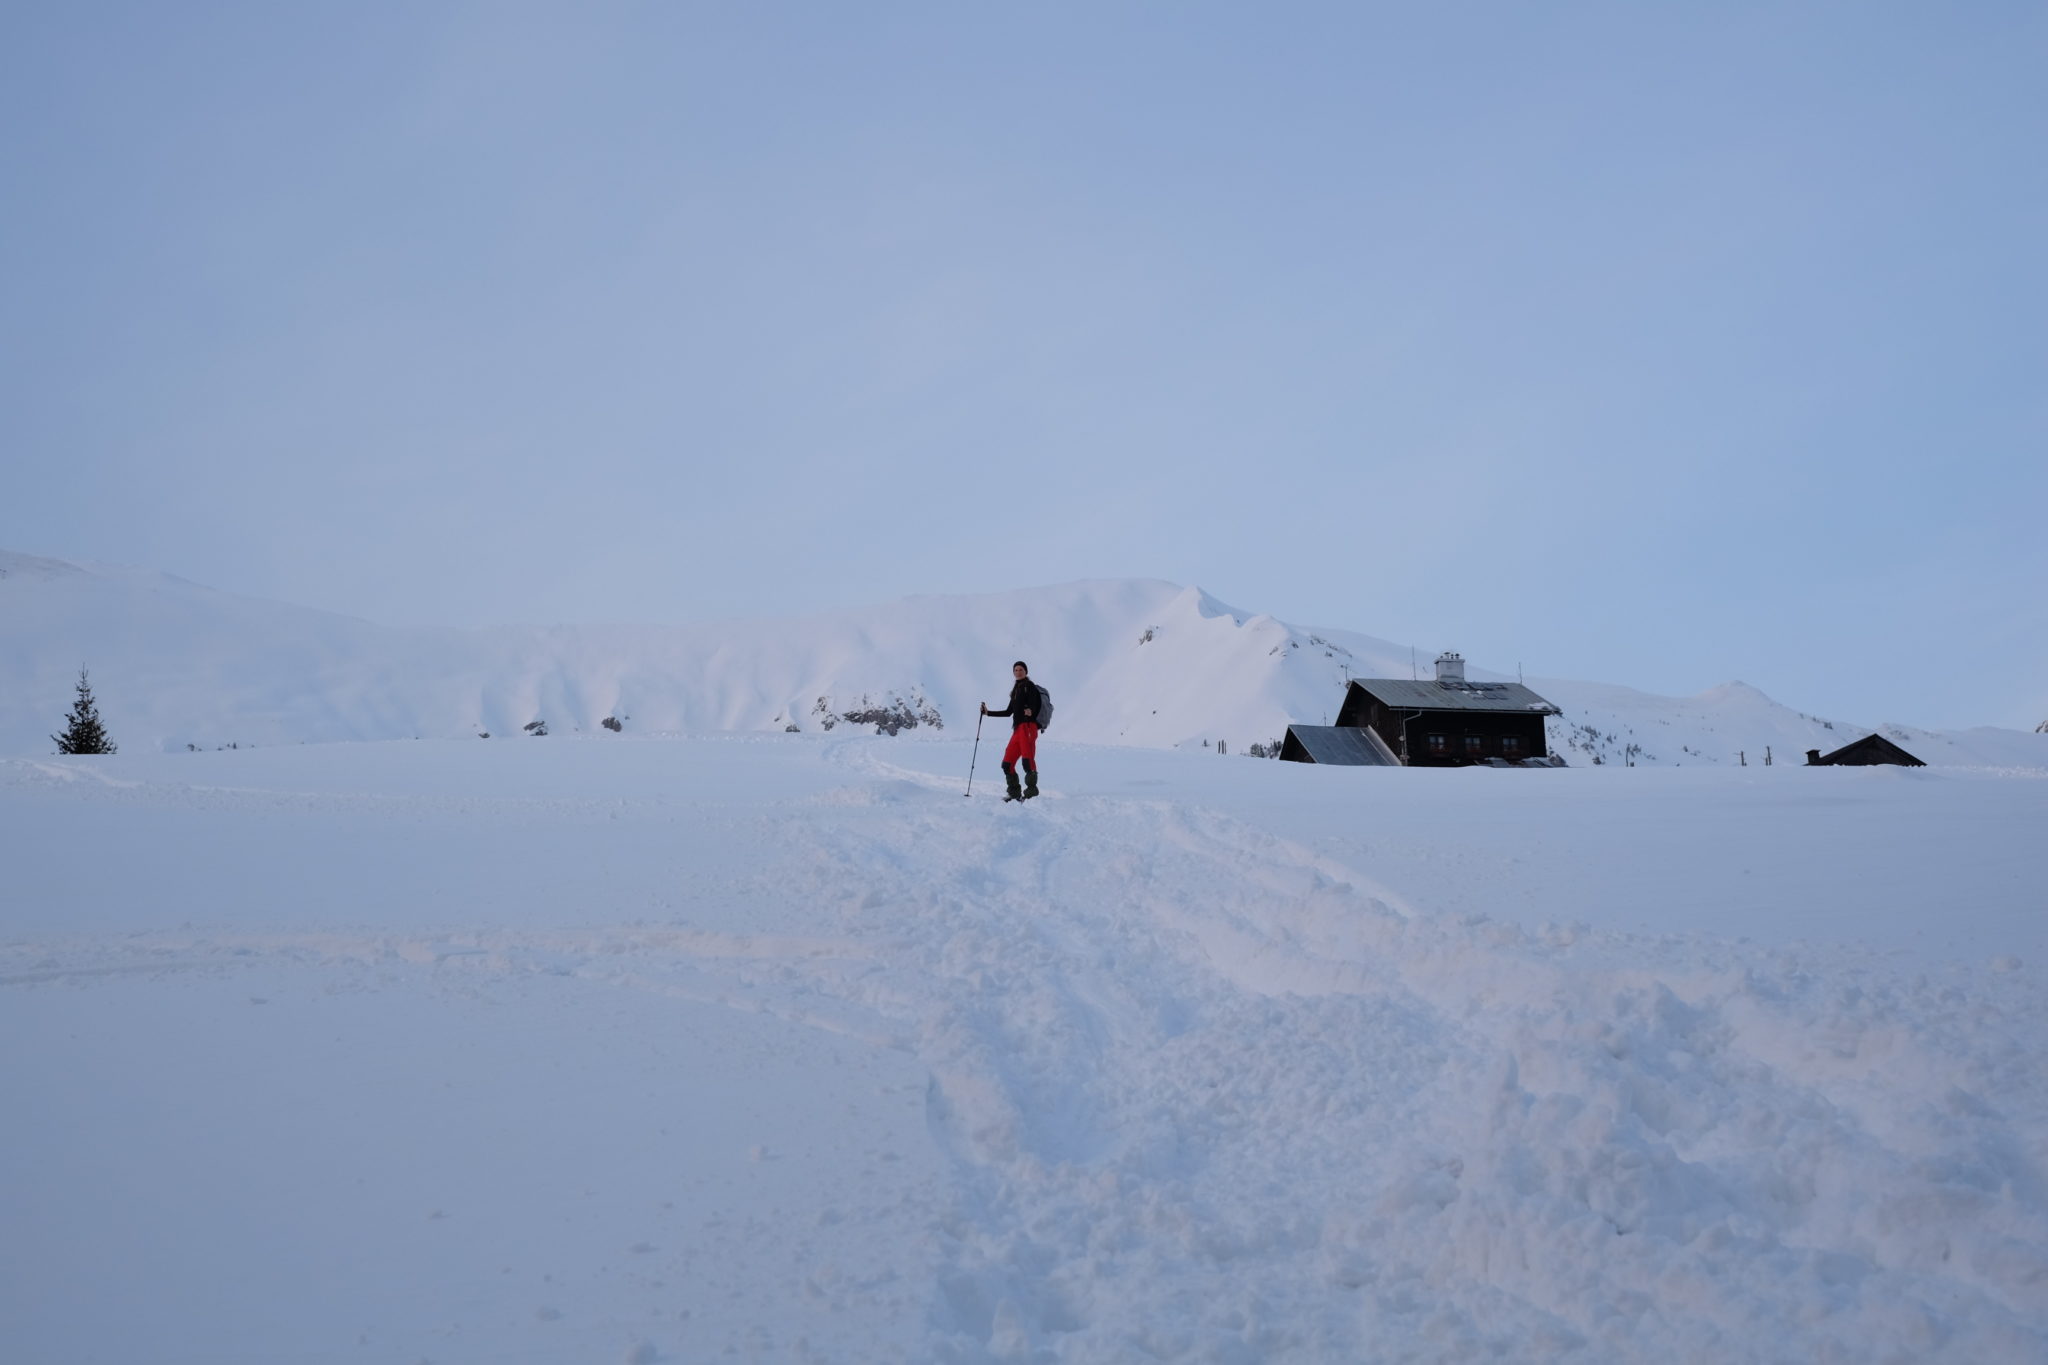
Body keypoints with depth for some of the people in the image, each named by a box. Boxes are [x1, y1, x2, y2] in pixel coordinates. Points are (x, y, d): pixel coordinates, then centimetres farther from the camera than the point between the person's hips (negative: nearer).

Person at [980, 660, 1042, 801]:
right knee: (1007, 763, 3)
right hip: (1017, 728, 8)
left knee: (1028, 759, -22)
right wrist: (988, 712, 35)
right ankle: (1015, 793, 7)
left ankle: (1032, 790, -30)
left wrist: (1031, 712, -36)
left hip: (1028, 726, -8)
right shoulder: (1016, 690, 26)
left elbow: (1034, 705, -13)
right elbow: (1008, 712, 33)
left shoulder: (1029, 686, 3)